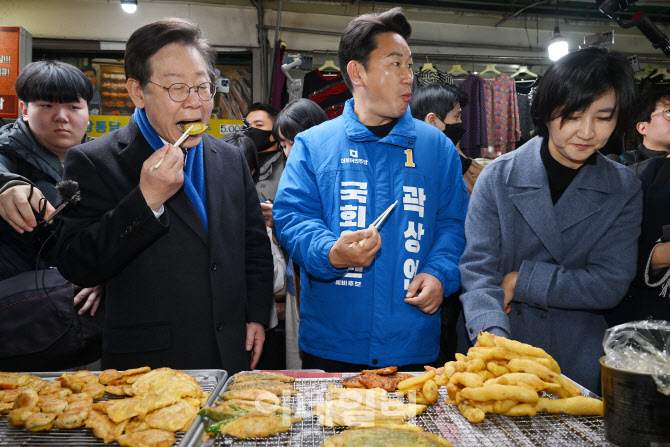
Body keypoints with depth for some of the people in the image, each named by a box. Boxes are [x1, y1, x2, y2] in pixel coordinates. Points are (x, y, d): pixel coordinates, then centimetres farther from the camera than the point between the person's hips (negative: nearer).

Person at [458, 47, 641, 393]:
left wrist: (522, 280, -16)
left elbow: (609, 285, -9)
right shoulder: (498, 177, -8)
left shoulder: (624, 189, -3)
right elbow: (478, 268, -14)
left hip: (577, 361, 1)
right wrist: (492, 335, -31)